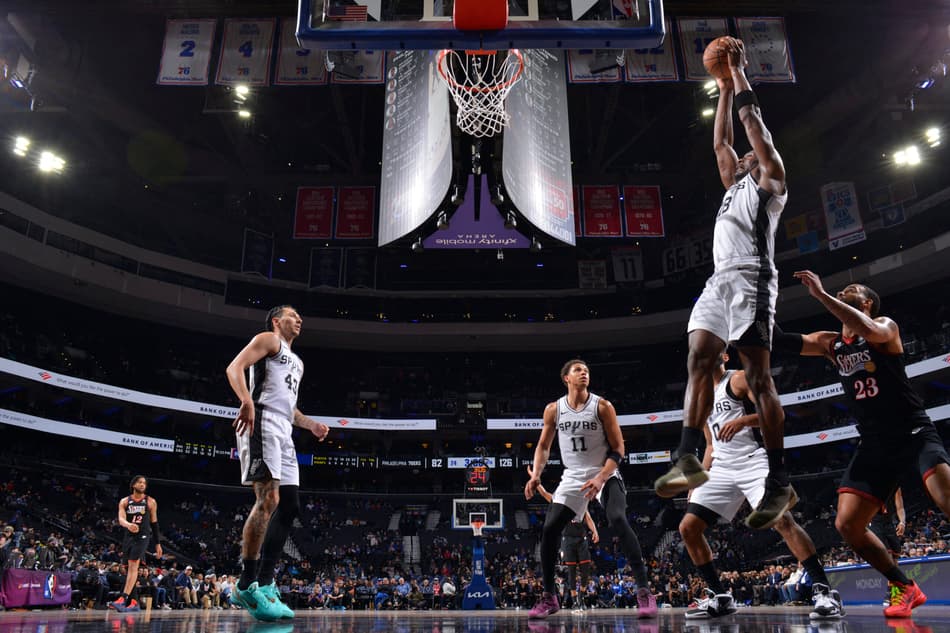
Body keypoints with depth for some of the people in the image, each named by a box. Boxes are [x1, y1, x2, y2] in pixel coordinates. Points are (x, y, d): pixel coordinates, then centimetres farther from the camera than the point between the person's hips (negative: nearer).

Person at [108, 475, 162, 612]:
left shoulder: (151, 502, 2)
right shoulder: (124, 502, 6)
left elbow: (154, 523, 7)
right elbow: (121, 519, -11)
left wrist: (158, 543, 6)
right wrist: (128, 524, -35)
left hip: (142, 537, -4)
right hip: (128, 537, 4)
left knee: (133, 566, -19)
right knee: (128, 568, 9)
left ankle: (122, 599, -27)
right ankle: (133, 602, 18)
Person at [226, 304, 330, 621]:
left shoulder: (297, 361, 30)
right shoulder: (268, 339, 5)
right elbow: (234, 367, -11)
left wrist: (311, 424, 20)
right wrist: (247, 401, -29)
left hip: (283, 432, 10)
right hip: (262, 423, -10)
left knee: (290, 507, 4)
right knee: (268, 499, -19)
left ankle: (264, 584, 7)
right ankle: (247, 586, -15)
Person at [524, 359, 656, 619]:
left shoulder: (602, 406, -9)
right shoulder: (553, 409, -2)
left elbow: (618, 448, -8)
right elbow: (544, 446, 9)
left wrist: (601, 478, -21)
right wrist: (536, 474, -7)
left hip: (605, 474, -3)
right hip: (573, 477, 3)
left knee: (618, 520, -26)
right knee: (549, 529, -6)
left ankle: (644, 591, -19)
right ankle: (548, 598, 9)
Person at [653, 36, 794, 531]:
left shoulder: (770, 181, 10)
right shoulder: (735, 185, 30)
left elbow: (755, 125, 5)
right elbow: (720, 141, 33)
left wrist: (740, 73, 13)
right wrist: (723, 89, 36)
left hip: (751, 279, -8)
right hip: (720, 279, 8)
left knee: (758, 377, -13)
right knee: (698, 360, -7)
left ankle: (780, 484, -11)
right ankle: (688, 459, -12)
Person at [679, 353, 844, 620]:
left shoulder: (739, 379, 0)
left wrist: (742, 420, -26)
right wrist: (698, 482, 18)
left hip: (752, 460, -7)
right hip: (721, 468, 7)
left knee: (782, 520, -25)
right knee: (688, 527, -1)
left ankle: (824, 591, -14)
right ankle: (719, 597, 8)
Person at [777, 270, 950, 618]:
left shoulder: (886, 325, -5)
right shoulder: (829, 343, 11)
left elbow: (869, 330, -30)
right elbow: (779, 340, 5)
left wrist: (821, 294, -29)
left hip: (914, 431, -5)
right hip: (875, 442, 5)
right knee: (847, 524, -5)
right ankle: (905, 588, 14)